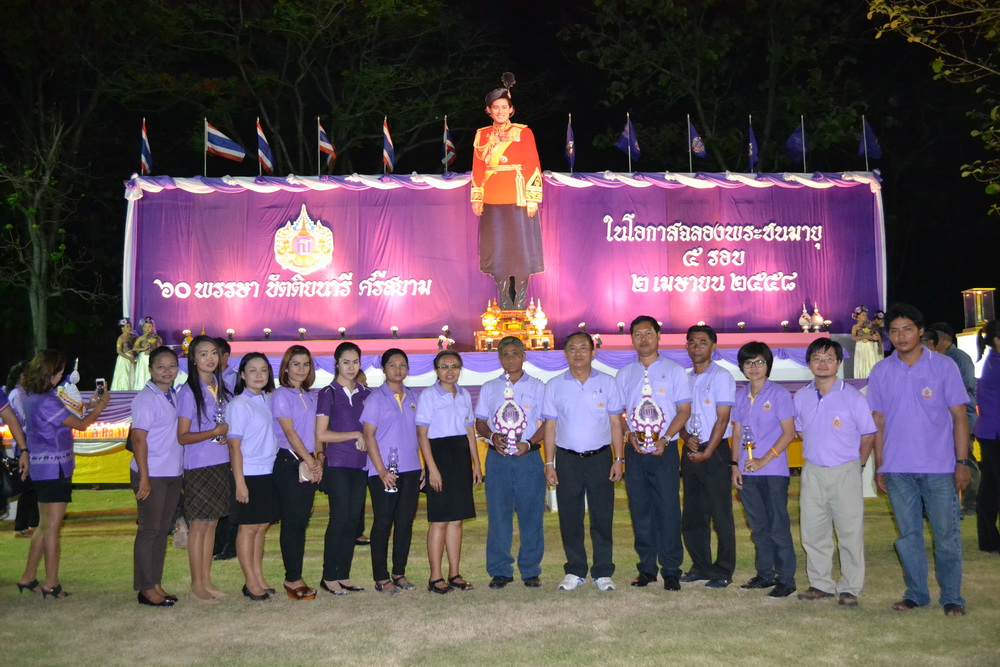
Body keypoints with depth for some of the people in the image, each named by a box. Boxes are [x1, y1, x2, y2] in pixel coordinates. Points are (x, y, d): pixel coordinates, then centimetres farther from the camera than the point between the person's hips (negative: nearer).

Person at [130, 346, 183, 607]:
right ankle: (146, 589, 10)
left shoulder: (175, 397, 10)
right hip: (152, 475, -7)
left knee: (163, 530, 13)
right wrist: (144, 477, -17)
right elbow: (138, 439, -14)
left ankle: (156, 583, 22)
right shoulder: (146, 399, -12)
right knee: (148, 531, 1)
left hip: (174, 474, 7)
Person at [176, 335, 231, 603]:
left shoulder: (221, 388, 10)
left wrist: (229, 434, -2)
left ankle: (207, 580, 20)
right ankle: (197, 586, 9)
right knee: (198, 525, 0)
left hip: (221, 465, 6)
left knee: (212, 523, 12)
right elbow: (183, 436, -12)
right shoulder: (188, 392, -10)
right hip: (198, 467, -6)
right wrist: (215, 432, -20)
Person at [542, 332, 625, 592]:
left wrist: (618, 458, -1)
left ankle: (603, 572, 11)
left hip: (600, 457, -1)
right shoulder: (554, 386, 6)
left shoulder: (607, 383, 5)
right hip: (567, 459, 1)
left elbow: (616, 423, 6)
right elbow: (550, 426, 6)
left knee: (602, 517, 1)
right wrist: (549, 464, 1)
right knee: (569, 519, 5)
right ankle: (574, 571, 18)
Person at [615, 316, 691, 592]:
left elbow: (684, 409, -1)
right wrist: (630, 434, -7)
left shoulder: (674, 370, 3)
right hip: (635, 451, 3)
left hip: (664, 450, -3)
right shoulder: (624, 374, 12)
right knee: (640, 510, 6)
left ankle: (671, 572, 4)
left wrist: (665, 439, -13)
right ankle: (646, 569, 16)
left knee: (668, 510, -4)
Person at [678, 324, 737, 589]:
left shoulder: (721, 376, -5)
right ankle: (701, 566, 21)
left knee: (721, 514, -3)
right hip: (691, 452, 6)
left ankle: (723, 571, 6)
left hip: (715, 451, -6)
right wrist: (687, 438, -7)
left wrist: (707, 452, -14)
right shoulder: (685, 379, 13)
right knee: (692, 515, 10)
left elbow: (722, 419, -10)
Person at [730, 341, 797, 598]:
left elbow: (789, 432, -7)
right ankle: (764, 574, 22)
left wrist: (764, 460, -13)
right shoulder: (740, 396, 11)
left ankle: (786, 579, 5)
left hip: (773, 472, -5)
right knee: (758, 527, 12)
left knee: (778, 527, -2)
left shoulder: (779, 394, -4)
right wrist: (735, 465, 4)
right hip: (746, 472, 5)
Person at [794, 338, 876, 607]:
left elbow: (868, 436, -1)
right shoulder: (801, 397, 4)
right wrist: (817, 453, 12)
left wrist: (856, 464, 3)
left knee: (851, 531, 0)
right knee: (812, 531, 9)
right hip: (812, 472, 4)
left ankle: (849, 589, 10)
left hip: (845, 472, -4)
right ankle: (820, 584, 22)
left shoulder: (852, 396, -8)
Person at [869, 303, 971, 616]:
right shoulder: (881, 372, 4)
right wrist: (879, 466, 5)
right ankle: (915, 593, 22)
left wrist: (962, 462, -6)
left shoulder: (943, 366, -2)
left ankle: (952, 597, 15)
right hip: (897, 469, 2)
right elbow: (878, 422, 7)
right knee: (908, 535, 10)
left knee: (946, 534, 2)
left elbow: (959, 416, -1)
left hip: (939, 467, -2)